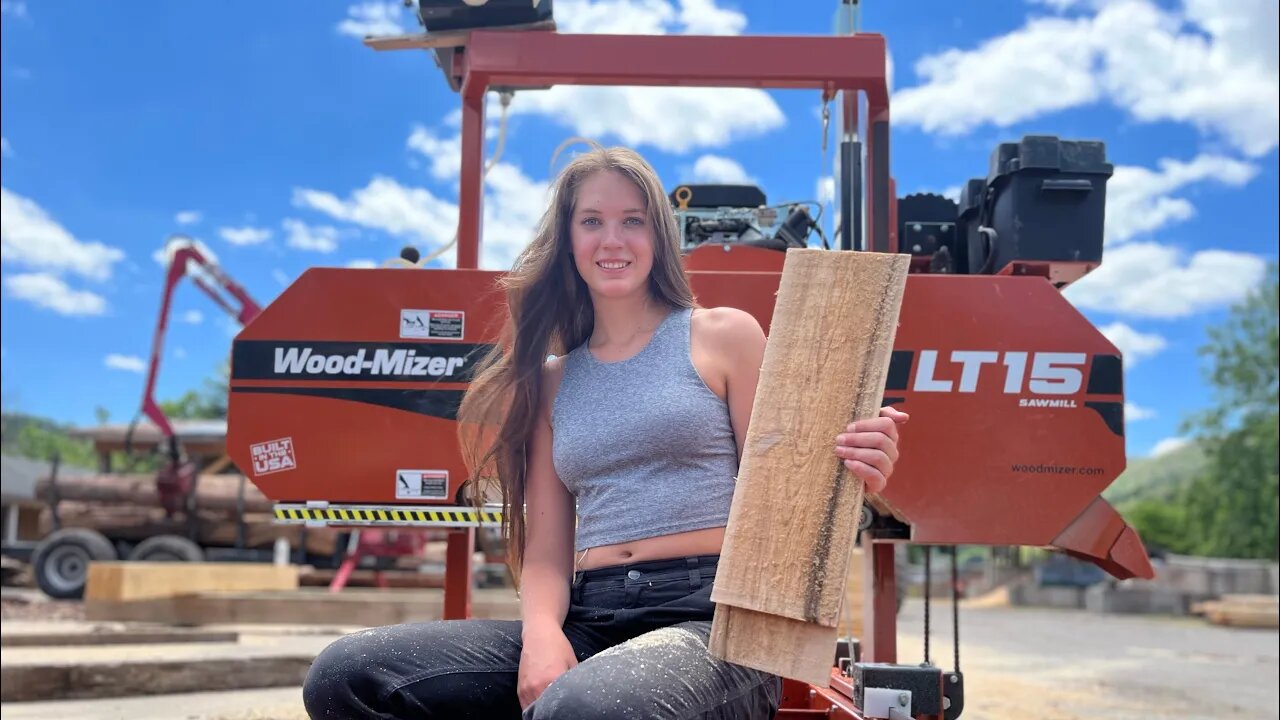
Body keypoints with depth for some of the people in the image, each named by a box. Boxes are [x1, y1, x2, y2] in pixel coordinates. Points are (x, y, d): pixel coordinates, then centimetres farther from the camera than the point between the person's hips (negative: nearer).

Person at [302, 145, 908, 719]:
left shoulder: (725, 335, 9)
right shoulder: (553, 378, 18)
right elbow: (546, 551, 12)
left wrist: (849, 477, -17)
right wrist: (542, 632, -11)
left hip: (710, 618, -4)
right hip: (588, 623, 5)